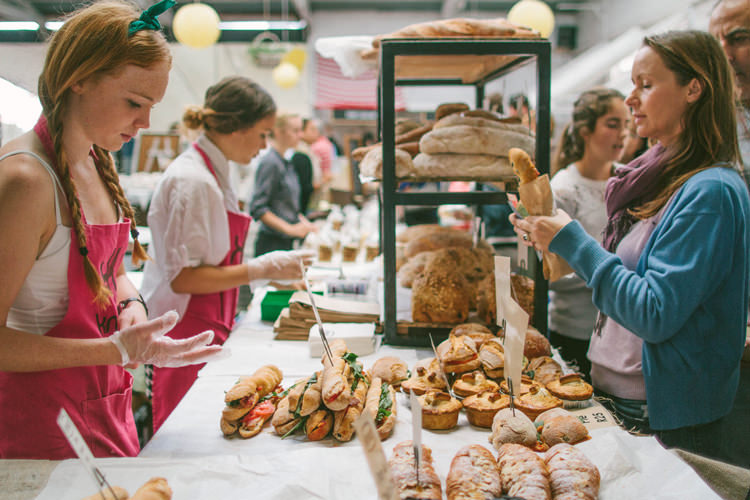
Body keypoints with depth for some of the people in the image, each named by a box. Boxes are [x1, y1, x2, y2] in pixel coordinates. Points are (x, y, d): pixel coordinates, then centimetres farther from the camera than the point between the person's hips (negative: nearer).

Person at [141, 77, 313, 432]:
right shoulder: (192, 181, -18)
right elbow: (181, 277, -21)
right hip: (186, 335, -9)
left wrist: (271, 270, 13)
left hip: (206, 329, 9)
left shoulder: (212, 173, 11)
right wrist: (261, 269, -19)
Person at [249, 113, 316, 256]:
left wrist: (305, 223, 8)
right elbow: (257, 209, -19)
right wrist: (290, 229, -22)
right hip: (271, 243, -8)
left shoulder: (286, 163, 13)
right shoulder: (269, 162, -13)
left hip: (287, 243, 8)